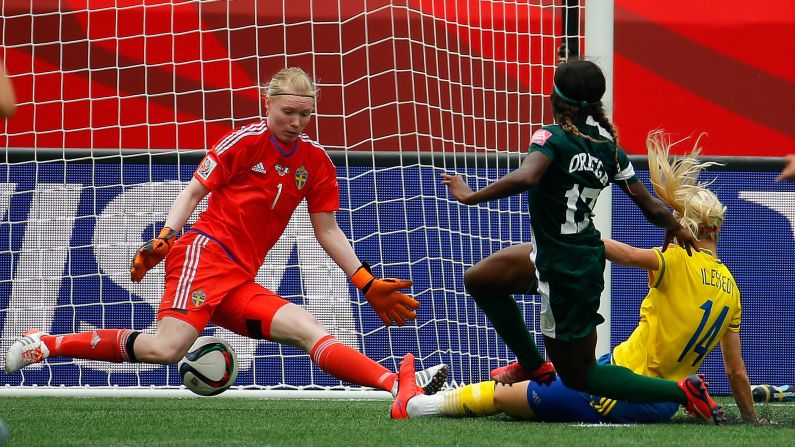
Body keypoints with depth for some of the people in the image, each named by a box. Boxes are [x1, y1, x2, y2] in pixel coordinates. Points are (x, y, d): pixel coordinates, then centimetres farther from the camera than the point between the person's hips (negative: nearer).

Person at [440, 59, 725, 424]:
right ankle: (533, 366, 34)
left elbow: (525, 177, -41)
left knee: (578, 375, 6)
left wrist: (471, 197, -30)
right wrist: (675, 227, 21)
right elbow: (652, 210, 0)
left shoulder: (552, 138, -19)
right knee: (478, 280, 22)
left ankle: (683, 392, 0)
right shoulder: (608, 146, 0)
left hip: (567, 276, -8)